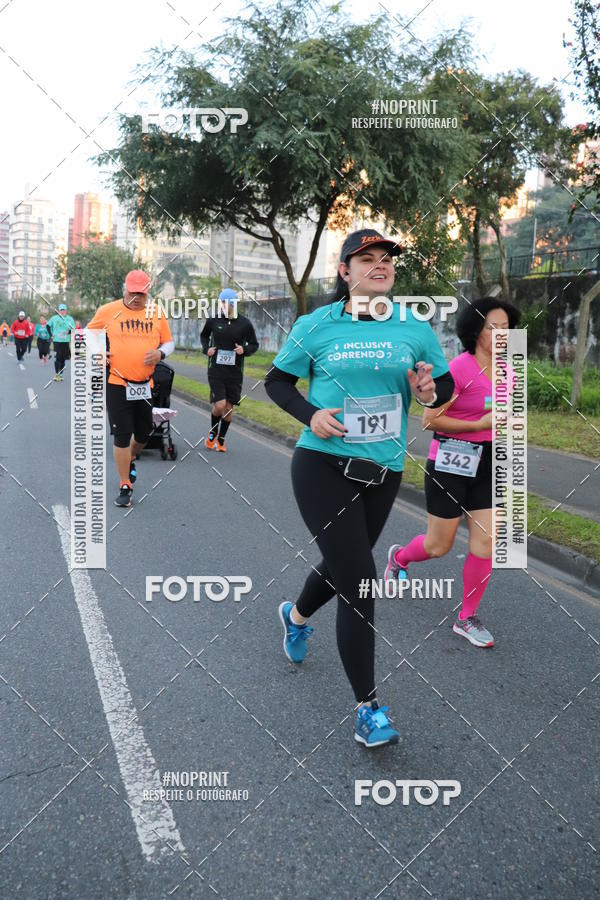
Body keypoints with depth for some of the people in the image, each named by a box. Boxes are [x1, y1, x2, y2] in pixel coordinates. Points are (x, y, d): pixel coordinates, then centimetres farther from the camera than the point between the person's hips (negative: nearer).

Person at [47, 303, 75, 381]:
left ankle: (61, 374, 17)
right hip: (56, 340, -1)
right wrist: (51, 334, 4)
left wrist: (69, 331, -18)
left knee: (63, 358, 6)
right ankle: (56, 374, -4)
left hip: (66, 341, 1)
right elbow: (48, 325, 14)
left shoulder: (69, 319, 3)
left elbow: (73, 329, 2)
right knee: (57, 357, -11)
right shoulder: (54, 318, 4)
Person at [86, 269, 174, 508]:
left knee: (143, 433, 13)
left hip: (145, 385, 3)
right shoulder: (107, 311, -1)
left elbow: (169, 342, 13)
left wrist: (160, 353, -8)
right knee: (122, 435, -3)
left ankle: (130, 459, 47)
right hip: (117, 384, -3)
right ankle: (125, 487, 10)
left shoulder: (156, 313, 5)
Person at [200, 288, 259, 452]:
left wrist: (244, 350, -12)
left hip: (235, 372, 1)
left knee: (229, 407, 7)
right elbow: (204, 336, 20)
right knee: (219, 405, -13)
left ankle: (221, 439, 27)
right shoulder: (213, 320, 0)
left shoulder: (245, 323, -2)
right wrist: (206, 349, 0)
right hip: (216, 371, -1)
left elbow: (254, 345, 9)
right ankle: (212, 433, 16)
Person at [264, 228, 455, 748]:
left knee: (342, 565, 21)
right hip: (324, 465, -4)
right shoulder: (317, 325, -3)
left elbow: (446, 385, 12)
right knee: (358, 581, -11)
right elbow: (277, 381, 6)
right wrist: (310, 414, -13)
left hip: (383, 471, 4)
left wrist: (430, 390, -12)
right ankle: (368, 709, 2)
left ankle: (297, 616, 56)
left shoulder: (415, 328, 4)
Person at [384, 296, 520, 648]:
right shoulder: (459, 369, -17)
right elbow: (430, 420, -18)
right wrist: (479, 425, -22)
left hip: (487, 465, 6)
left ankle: (467, 618, 17)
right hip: (450, 463, -6)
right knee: (439, 546, 6)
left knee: (486, 543, 1)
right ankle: (399, 557, 40)